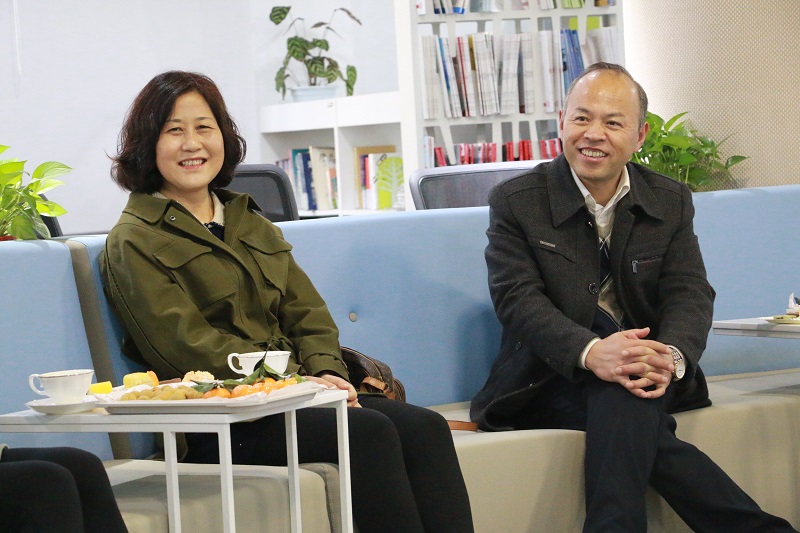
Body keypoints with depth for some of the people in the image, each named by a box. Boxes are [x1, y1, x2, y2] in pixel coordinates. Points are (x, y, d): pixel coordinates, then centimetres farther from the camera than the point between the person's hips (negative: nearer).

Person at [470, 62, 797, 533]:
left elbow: (690, 294, -4)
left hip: (651, 377, 2)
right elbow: (518, 300, -13)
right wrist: (592, 353, -34)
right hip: (552, 382, -2)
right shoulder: (515, 202, 0)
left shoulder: (671, 202, 8)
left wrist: (671, 357, -30)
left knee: (624, 395, -36)